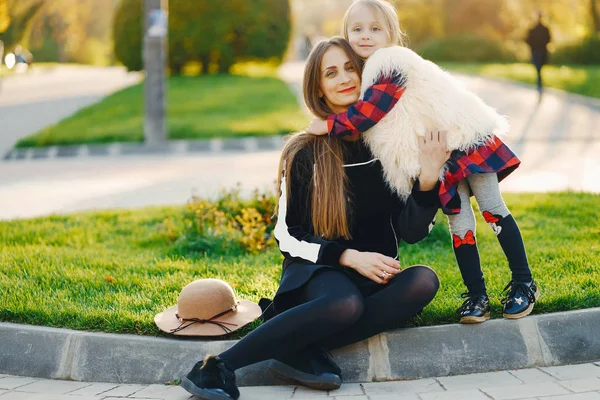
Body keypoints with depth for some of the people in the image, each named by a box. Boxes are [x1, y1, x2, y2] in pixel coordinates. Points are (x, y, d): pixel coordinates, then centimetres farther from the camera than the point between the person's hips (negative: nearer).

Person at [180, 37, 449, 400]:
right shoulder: (304, 152, -4)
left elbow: (411, 231, 1)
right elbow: (288, 235, -1)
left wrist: (428, 177, -16)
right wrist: (349, 257, -15)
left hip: (376, 278, 4)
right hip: (317, 271, -3)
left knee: (424, 281, -30)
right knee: (344, 303, -38)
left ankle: (299, 352, -30)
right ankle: (218, 367, -33)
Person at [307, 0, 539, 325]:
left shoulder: (394, 63, -17)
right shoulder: (368, 75, 9)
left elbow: (370, 111, -24)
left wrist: (330, 125, -19)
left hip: (466, 139, -6)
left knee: (493, 208, -3)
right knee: (458, 222, 2)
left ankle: (524, 283, 7)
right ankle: (476, 295, 9)